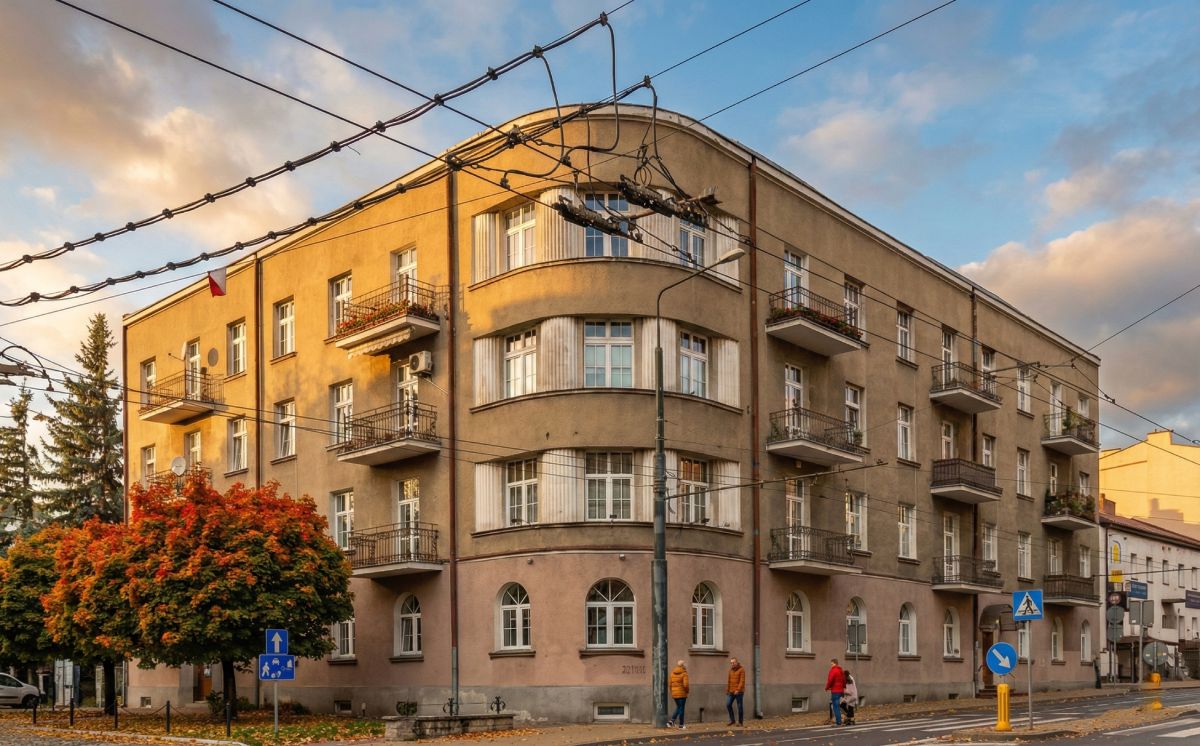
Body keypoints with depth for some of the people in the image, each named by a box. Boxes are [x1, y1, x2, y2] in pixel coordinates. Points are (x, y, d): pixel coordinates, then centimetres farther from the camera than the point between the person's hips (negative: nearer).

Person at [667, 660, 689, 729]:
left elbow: (670, 684, 7)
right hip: (682, 694, -5)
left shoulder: (672, 673, 6)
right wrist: (687, 691, 0)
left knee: (678, 708, 19)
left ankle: (671, 721, 7)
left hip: (674, 694, 5)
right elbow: (685, 684, -18)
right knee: (681, 709, 4)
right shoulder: (684, 673, -10)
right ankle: (681, 725, 9)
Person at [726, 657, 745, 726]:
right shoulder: (731, 670, 11)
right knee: (728, 705, -5)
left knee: (739, 707, -1)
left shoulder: (742, 670, -9)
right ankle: (732, 720, 5)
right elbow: (729, 681, 14)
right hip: (732, 692, 6)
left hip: (739, 691, -6)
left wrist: (738, 690, -26)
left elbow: (742, 681, -17)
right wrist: (727, 691, 11)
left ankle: (740, 722, 8)